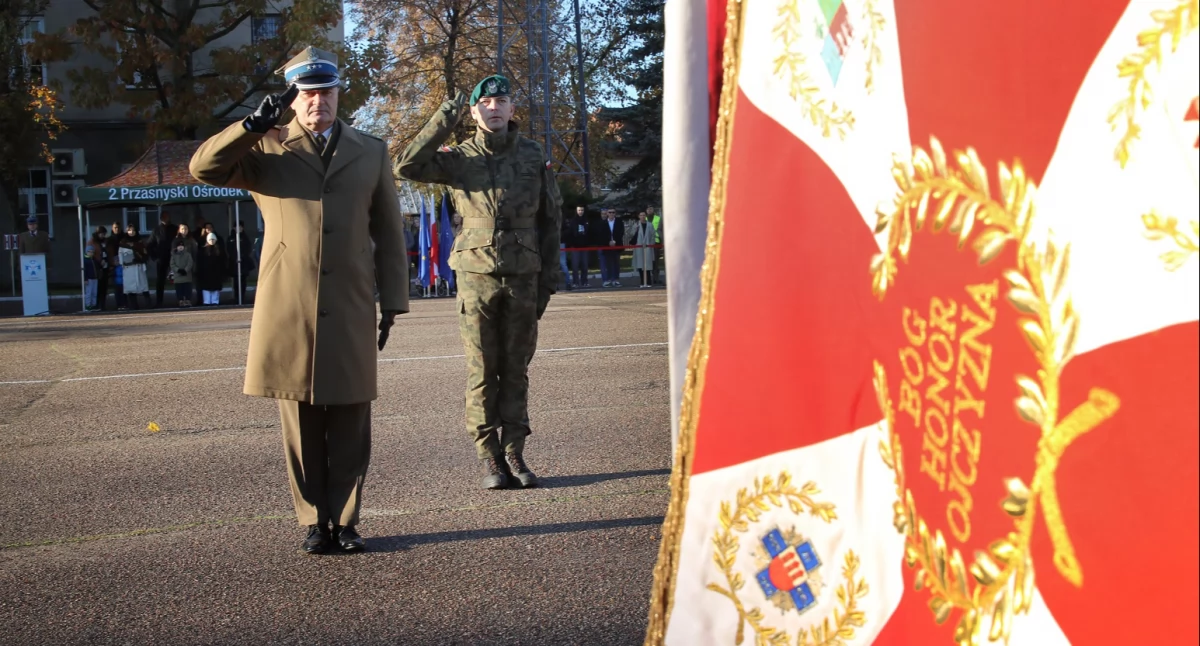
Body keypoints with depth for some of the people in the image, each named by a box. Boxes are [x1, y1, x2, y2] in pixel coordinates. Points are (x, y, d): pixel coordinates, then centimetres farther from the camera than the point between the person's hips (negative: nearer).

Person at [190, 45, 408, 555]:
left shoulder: (370, 153, 13)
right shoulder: (266, 149, 8)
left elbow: (388, 233, 13)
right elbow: (204, 167, -7)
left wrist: (393, 301, 7)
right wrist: (256, 123, -14)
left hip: (350, 311, 1)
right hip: (287, 312, -1)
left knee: (350, 426, 4)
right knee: (301, 427, 5)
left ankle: (345, 520, 16)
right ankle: (314, 522, 16)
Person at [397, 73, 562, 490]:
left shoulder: (533, 156, 8)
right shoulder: (460, 159, 2)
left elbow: (550, 218, 11)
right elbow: (408, 166, -13)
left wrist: (549, 278, 6)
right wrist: (446, 117, -13)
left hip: (523, 276, 2)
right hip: (477, 275, -2)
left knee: (516, 370, 6)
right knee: (482, 371, 1)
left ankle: (514, 454, 13)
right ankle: (489, 459, 7)